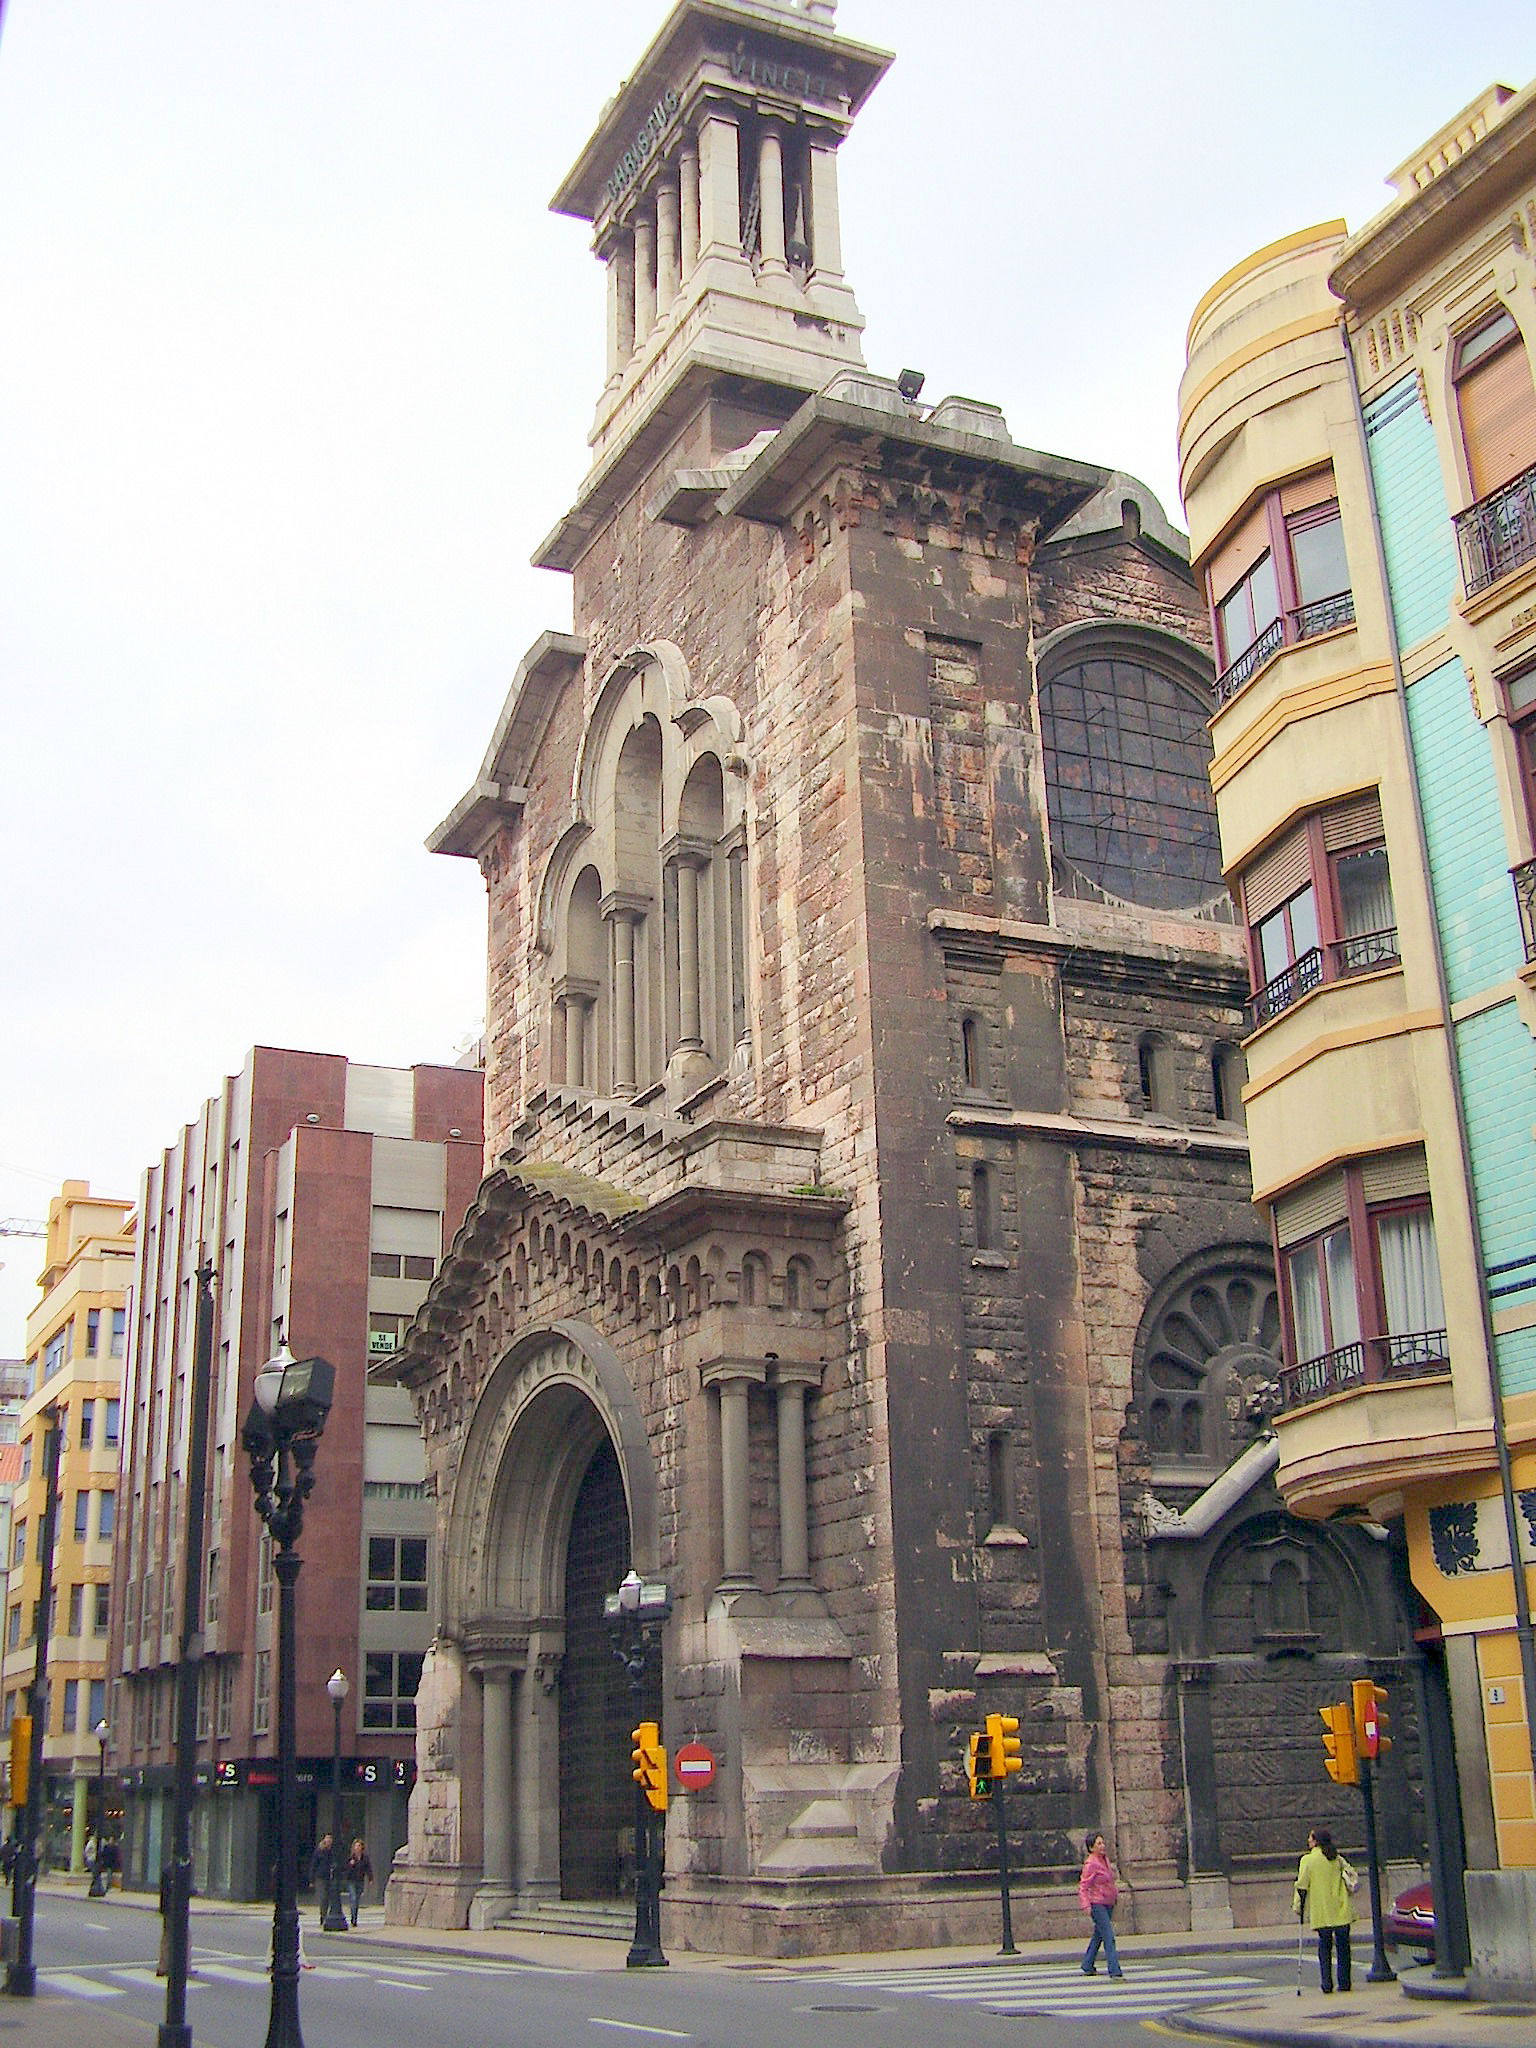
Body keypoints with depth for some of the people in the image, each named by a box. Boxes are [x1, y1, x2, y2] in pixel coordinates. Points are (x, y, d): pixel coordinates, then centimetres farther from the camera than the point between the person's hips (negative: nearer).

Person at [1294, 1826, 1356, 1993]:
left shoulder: (1307, 1860, -5)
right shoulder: (1338, 1859, 5)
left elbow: (1301, 1886, -5)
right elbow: (1352, 1878, 6)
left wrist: (1298, 1907, 5)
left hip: (1321, 1913, -2)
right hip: (1342, 1912, 2)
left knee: (1324, 1947, 7)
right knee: (1342, 1947, 9)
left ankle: (1326, 1983, 0)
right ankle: (1344, 1983, 8)